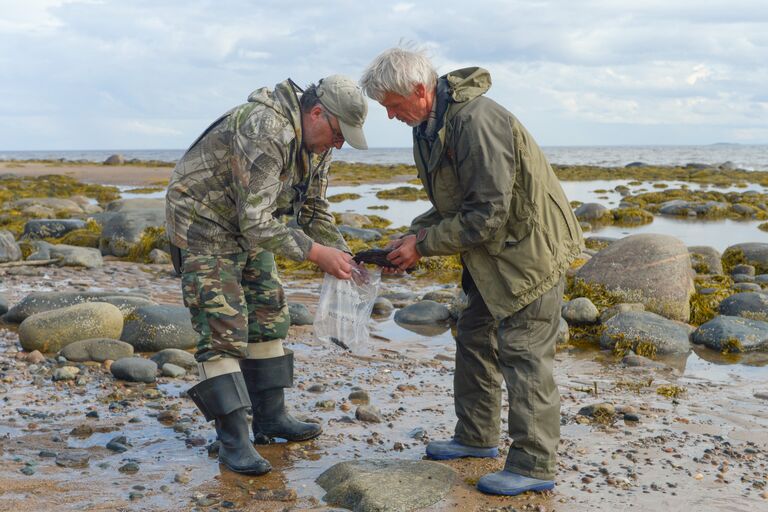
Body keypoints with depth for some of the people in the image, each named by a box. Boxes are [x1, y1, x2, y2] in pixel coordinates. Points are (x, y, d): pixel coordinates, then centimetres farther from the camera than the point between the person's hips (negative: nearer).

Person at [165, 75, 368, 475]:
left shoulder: (316, 143, -2)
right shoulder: (266, 132, -32)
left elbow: (313, 211, 8)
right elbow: (256, 222, -34)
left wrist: (342, 256, -6)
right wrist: (316, 253, -30)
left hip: (246, 227, 10)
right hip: (202, 222, -9)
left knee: (268, 315, 10)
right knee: (222, 327, -12)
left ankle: (270, 417, 20)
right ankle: (233, 440, -9)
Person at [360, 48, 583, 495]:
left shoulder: (475, 121, -26)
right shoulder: (430, 126, 5)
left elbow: (486, 215, -26)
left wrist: (424, 245, -19)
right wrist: (415, 234, -2)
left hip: (531, 246, -10)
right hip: (495, 251, 10)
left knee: (523, 353, -7)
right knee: (474, 339, 16)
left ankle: (534, 466, 2)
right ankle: (477, 437, 30)